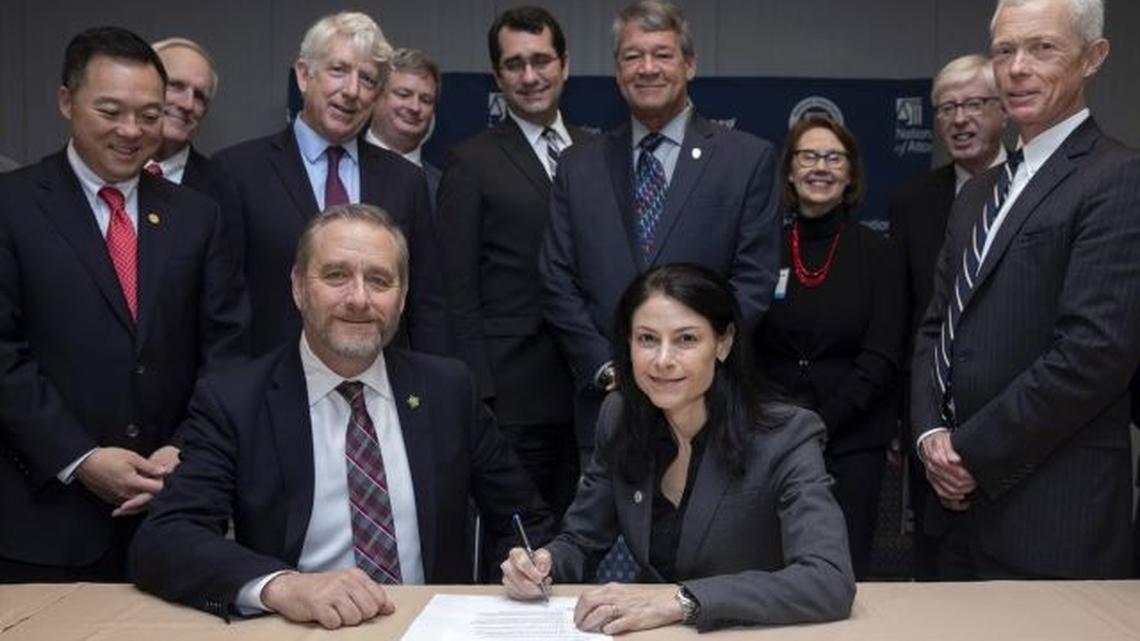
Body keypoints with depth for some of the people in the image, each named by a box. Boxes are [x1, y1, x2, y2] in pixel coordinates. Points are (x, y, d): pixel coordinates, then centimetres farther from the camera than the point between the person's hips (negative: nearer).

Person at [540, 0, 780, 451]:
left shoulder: (749, 159, 1)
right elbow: (558, 284, 5)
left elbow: (753, 282, -3)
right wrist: (608, 369, -6)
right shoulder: (578, 167, 8)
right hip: (605, 403, 2)